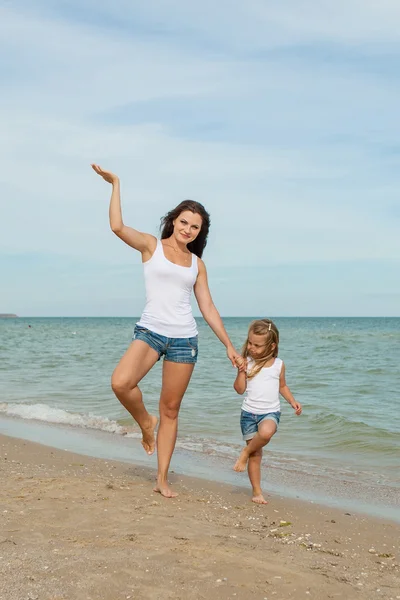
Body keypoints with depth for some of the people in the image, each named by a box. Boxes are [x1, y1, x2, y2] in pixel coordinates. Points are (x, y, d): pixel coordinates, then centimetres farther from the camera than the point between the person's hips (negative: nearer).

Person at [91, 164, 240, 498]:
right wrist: (115, 184, -14)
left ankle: (162, 479, 18)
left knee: (170, 410, 6)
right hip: (150, 331, -3)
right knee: (121, 382, -29)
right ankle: (145, 423, 4)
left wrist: (229, 345, 11)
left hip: (184, 339, 3)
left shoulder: (197, 263, 12)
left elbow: (208, 307, 14)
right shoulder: (151, 245, 3)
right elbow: (117, 227, -15)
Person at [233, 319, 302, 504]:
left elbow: (282, 386, 17)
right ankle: (257, 491, 17)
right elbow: (240, 389, -3)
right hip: (249, 412, 1)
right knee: (256, 454, 3)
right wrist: (241, 371, -16)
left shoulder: (278, 364, 1)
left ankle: (245, 452, -8)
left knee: (266, 432, -35)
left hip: (270, 412, 0)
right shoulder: (247, 362, -2)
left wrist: (292, 401, 4)